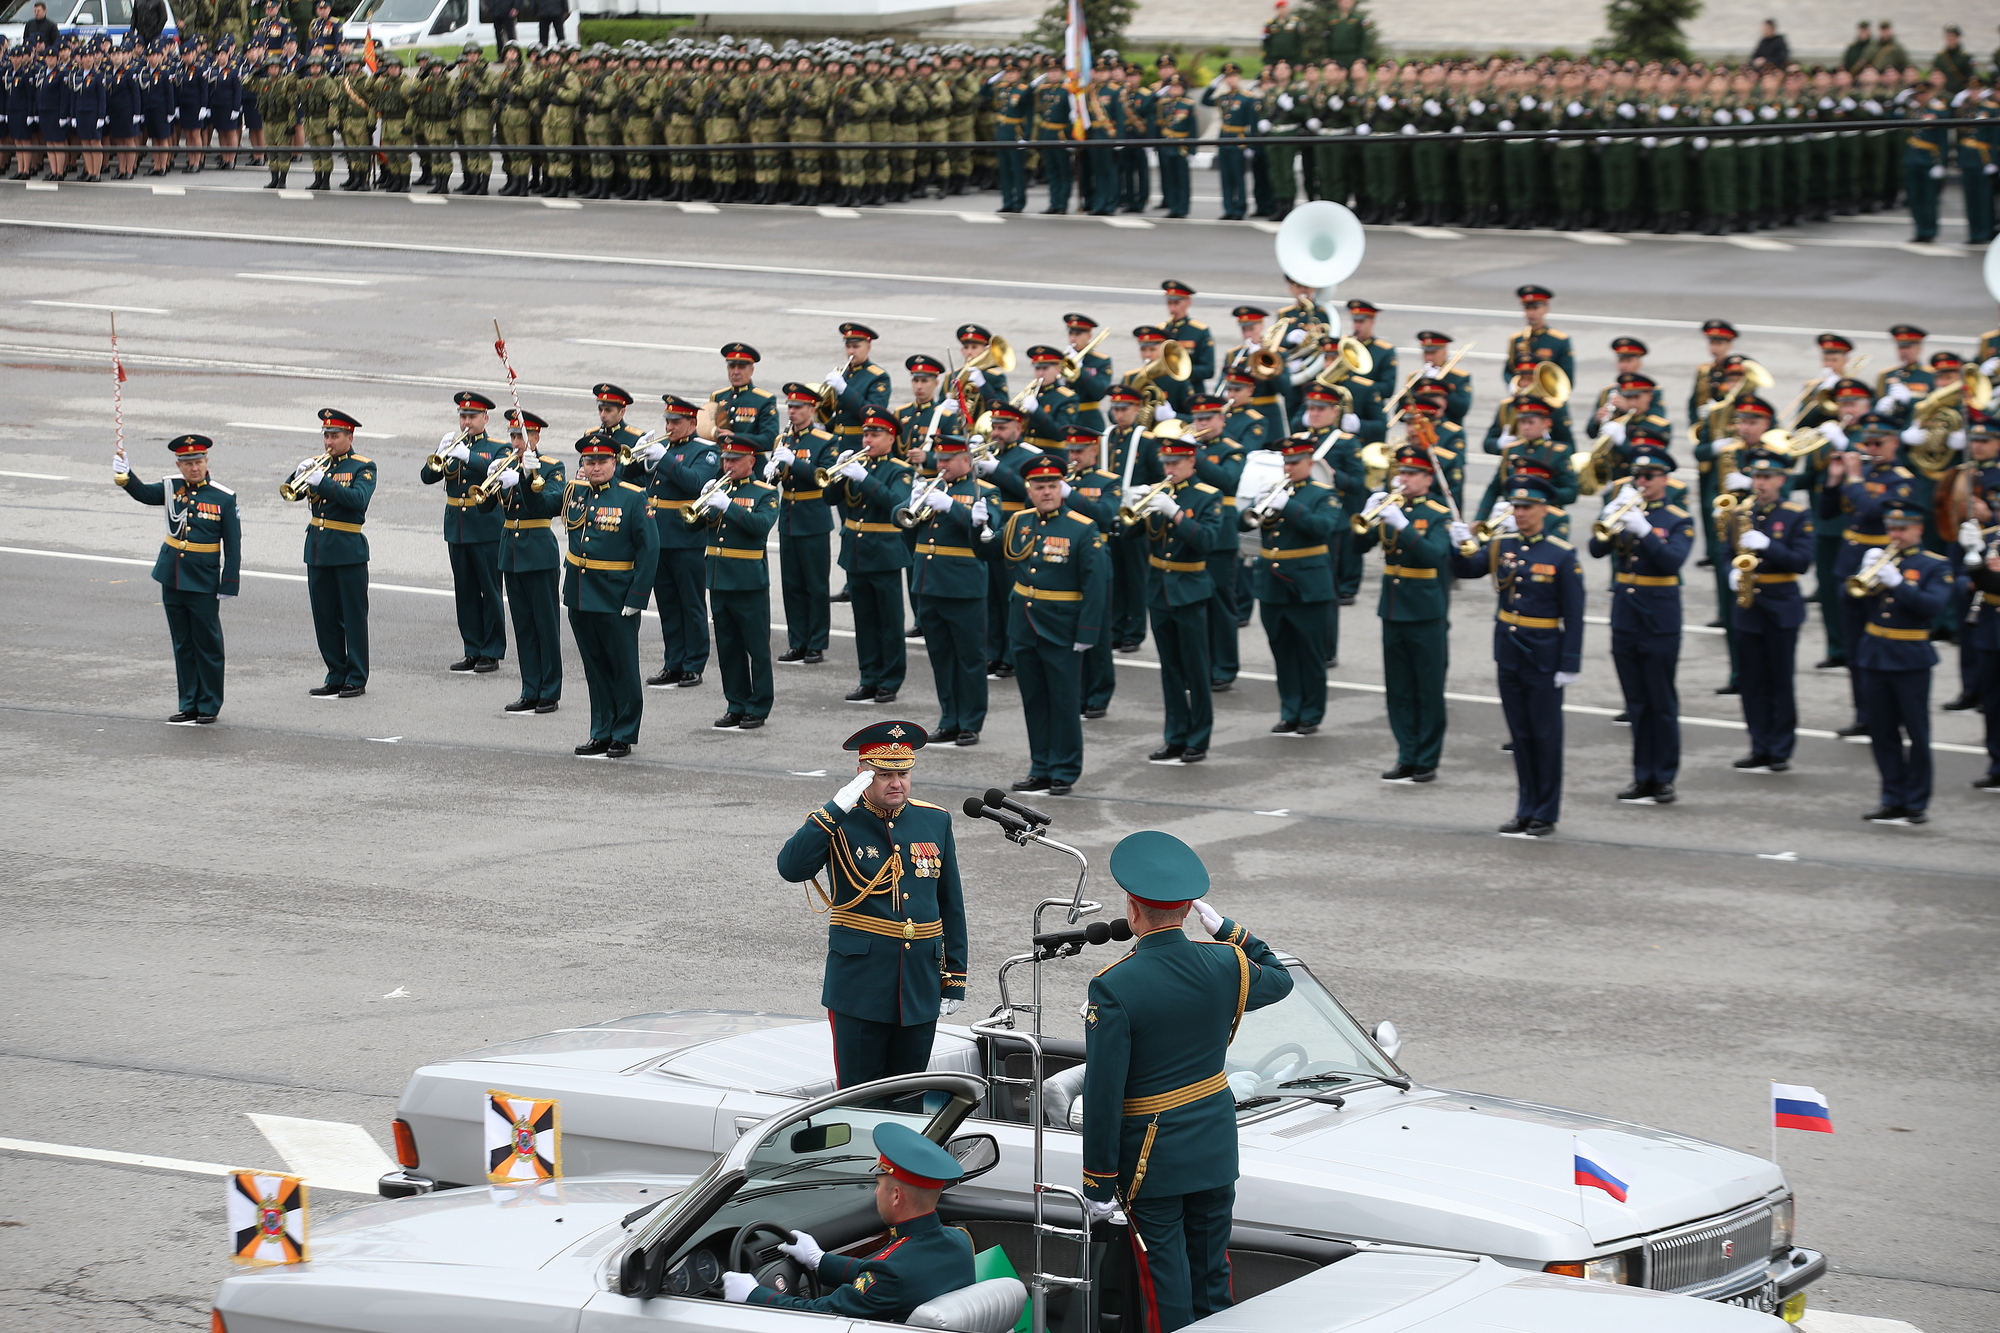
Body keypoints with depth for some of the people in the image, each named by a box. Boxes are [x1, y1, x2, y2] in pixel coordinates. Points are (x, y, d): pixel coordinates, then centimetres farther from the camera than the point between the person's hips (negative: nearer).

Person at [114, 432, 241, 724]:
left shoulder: (223, 497, -6)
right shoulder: (172, 488, 4)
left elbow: (233, 545, -5)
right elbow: (144, 493, -12)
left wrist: (228, 584, -9)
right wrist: (125, 477, -32)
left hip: (203, 582, -4)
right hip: (172, 579, 4)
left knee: (207, 645, 3)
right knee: (182, 644, 11)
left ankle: (209, 706, 13)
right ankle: (188, 704, 19)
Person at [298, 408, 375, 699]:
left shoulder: (363, 467, -3)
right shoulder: (319, 465, 12)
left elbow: (359, 499, -20)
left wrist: (324, 482, -26)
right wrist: (300, 475, -15)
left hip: (348, 551, -6)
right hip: (317, 550, 6)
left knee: (354, 617, -1)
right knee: (325, 617, 9)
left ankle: (356, 679, 4)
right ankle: (336, 676, 17)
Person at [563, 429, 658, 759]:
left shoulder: (633, 497, -9)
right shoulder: (573, 492, 6)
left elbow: (649, 548, -10)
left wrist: (636, 597, -14)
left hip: (616, 600, -5)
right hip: (579, 594, 5)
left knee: (624, 669, 3)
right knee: (596, 669, 13)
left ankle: (624, 737, 10)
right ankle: (601, 734, 20)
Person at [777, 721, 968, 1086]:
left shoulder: (935, 822, 8)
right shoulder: (839, 823, -4)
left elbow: (951, 906, 13)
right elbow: (791, 868, -22)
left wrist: (955, 978, 10)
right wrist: (836, 810, -26)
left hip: (920, 987, 4)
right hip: (859, 984, -4)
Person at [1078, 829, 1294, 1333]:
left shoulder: (1113, 988, -21)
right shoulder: (1225, 964, -8)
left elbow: (1103, 1097, -19)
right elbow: (1279, 980, 17)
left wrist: (1099, 1186, -12)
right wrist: (1227, 929, 16)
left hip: (1151, 1158, -5)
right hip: (1217, 1149, 5)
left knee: (1166, 1284, 4)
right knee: (1213, 1277, 16)